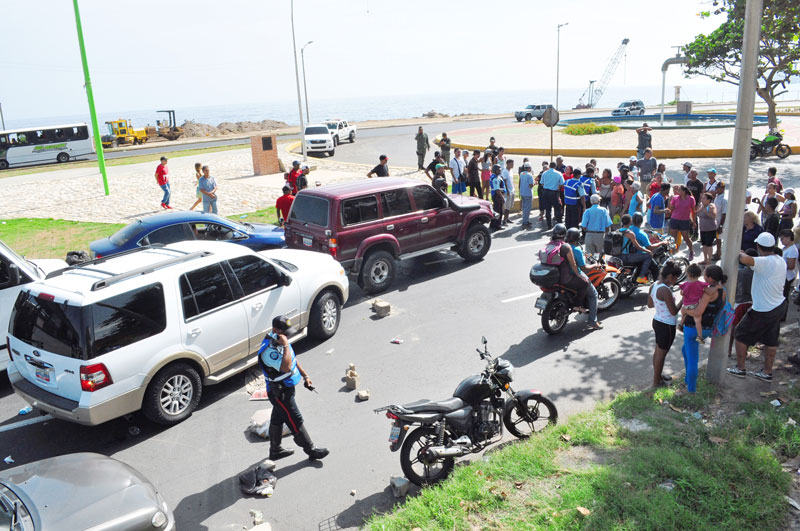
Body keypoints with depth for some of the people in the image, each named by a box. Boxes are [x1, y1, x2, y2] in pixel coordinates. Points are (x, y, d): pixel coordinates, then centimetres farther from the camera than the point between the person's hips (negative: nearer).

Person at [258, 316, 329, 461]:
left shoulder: (280, 342, 2)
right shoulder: (269, 350, -29)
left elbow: (293, 359, 16)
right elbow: (286, 367, -40)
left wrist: (305, 375, 16)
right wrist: (286, 346, -36)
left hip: (286, 388, 9)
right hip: (279, 393, -9)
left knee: (277, 419, 21)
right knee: (295, 421, 1)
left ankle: (275, 450, 36)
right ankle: (310, 450, 13)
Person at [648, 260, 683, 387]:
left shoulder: (654, 285, 0)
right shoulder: (665, 290, -27)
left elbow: (650, 304, 11)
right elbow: (674, 311, -21)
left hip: (657, 321, 9)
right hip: (667, 326, -9)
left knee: (658, 351, 23)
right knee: (661, 354, 6)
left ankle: (658, 376, 40)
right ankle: (656, 382, 20)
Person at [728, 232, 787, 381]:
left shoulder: (765, 262, -26)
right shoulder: (781, 261, 2)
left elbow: (745, 260, -44)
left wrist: (740, 253, -21)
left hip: (762, 311, -8)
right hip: (778, 306, 8)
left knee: (741, 335, 8)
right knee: (771, 341, 16)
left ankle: (739, 368, 17)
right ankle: (767, 372, 27)